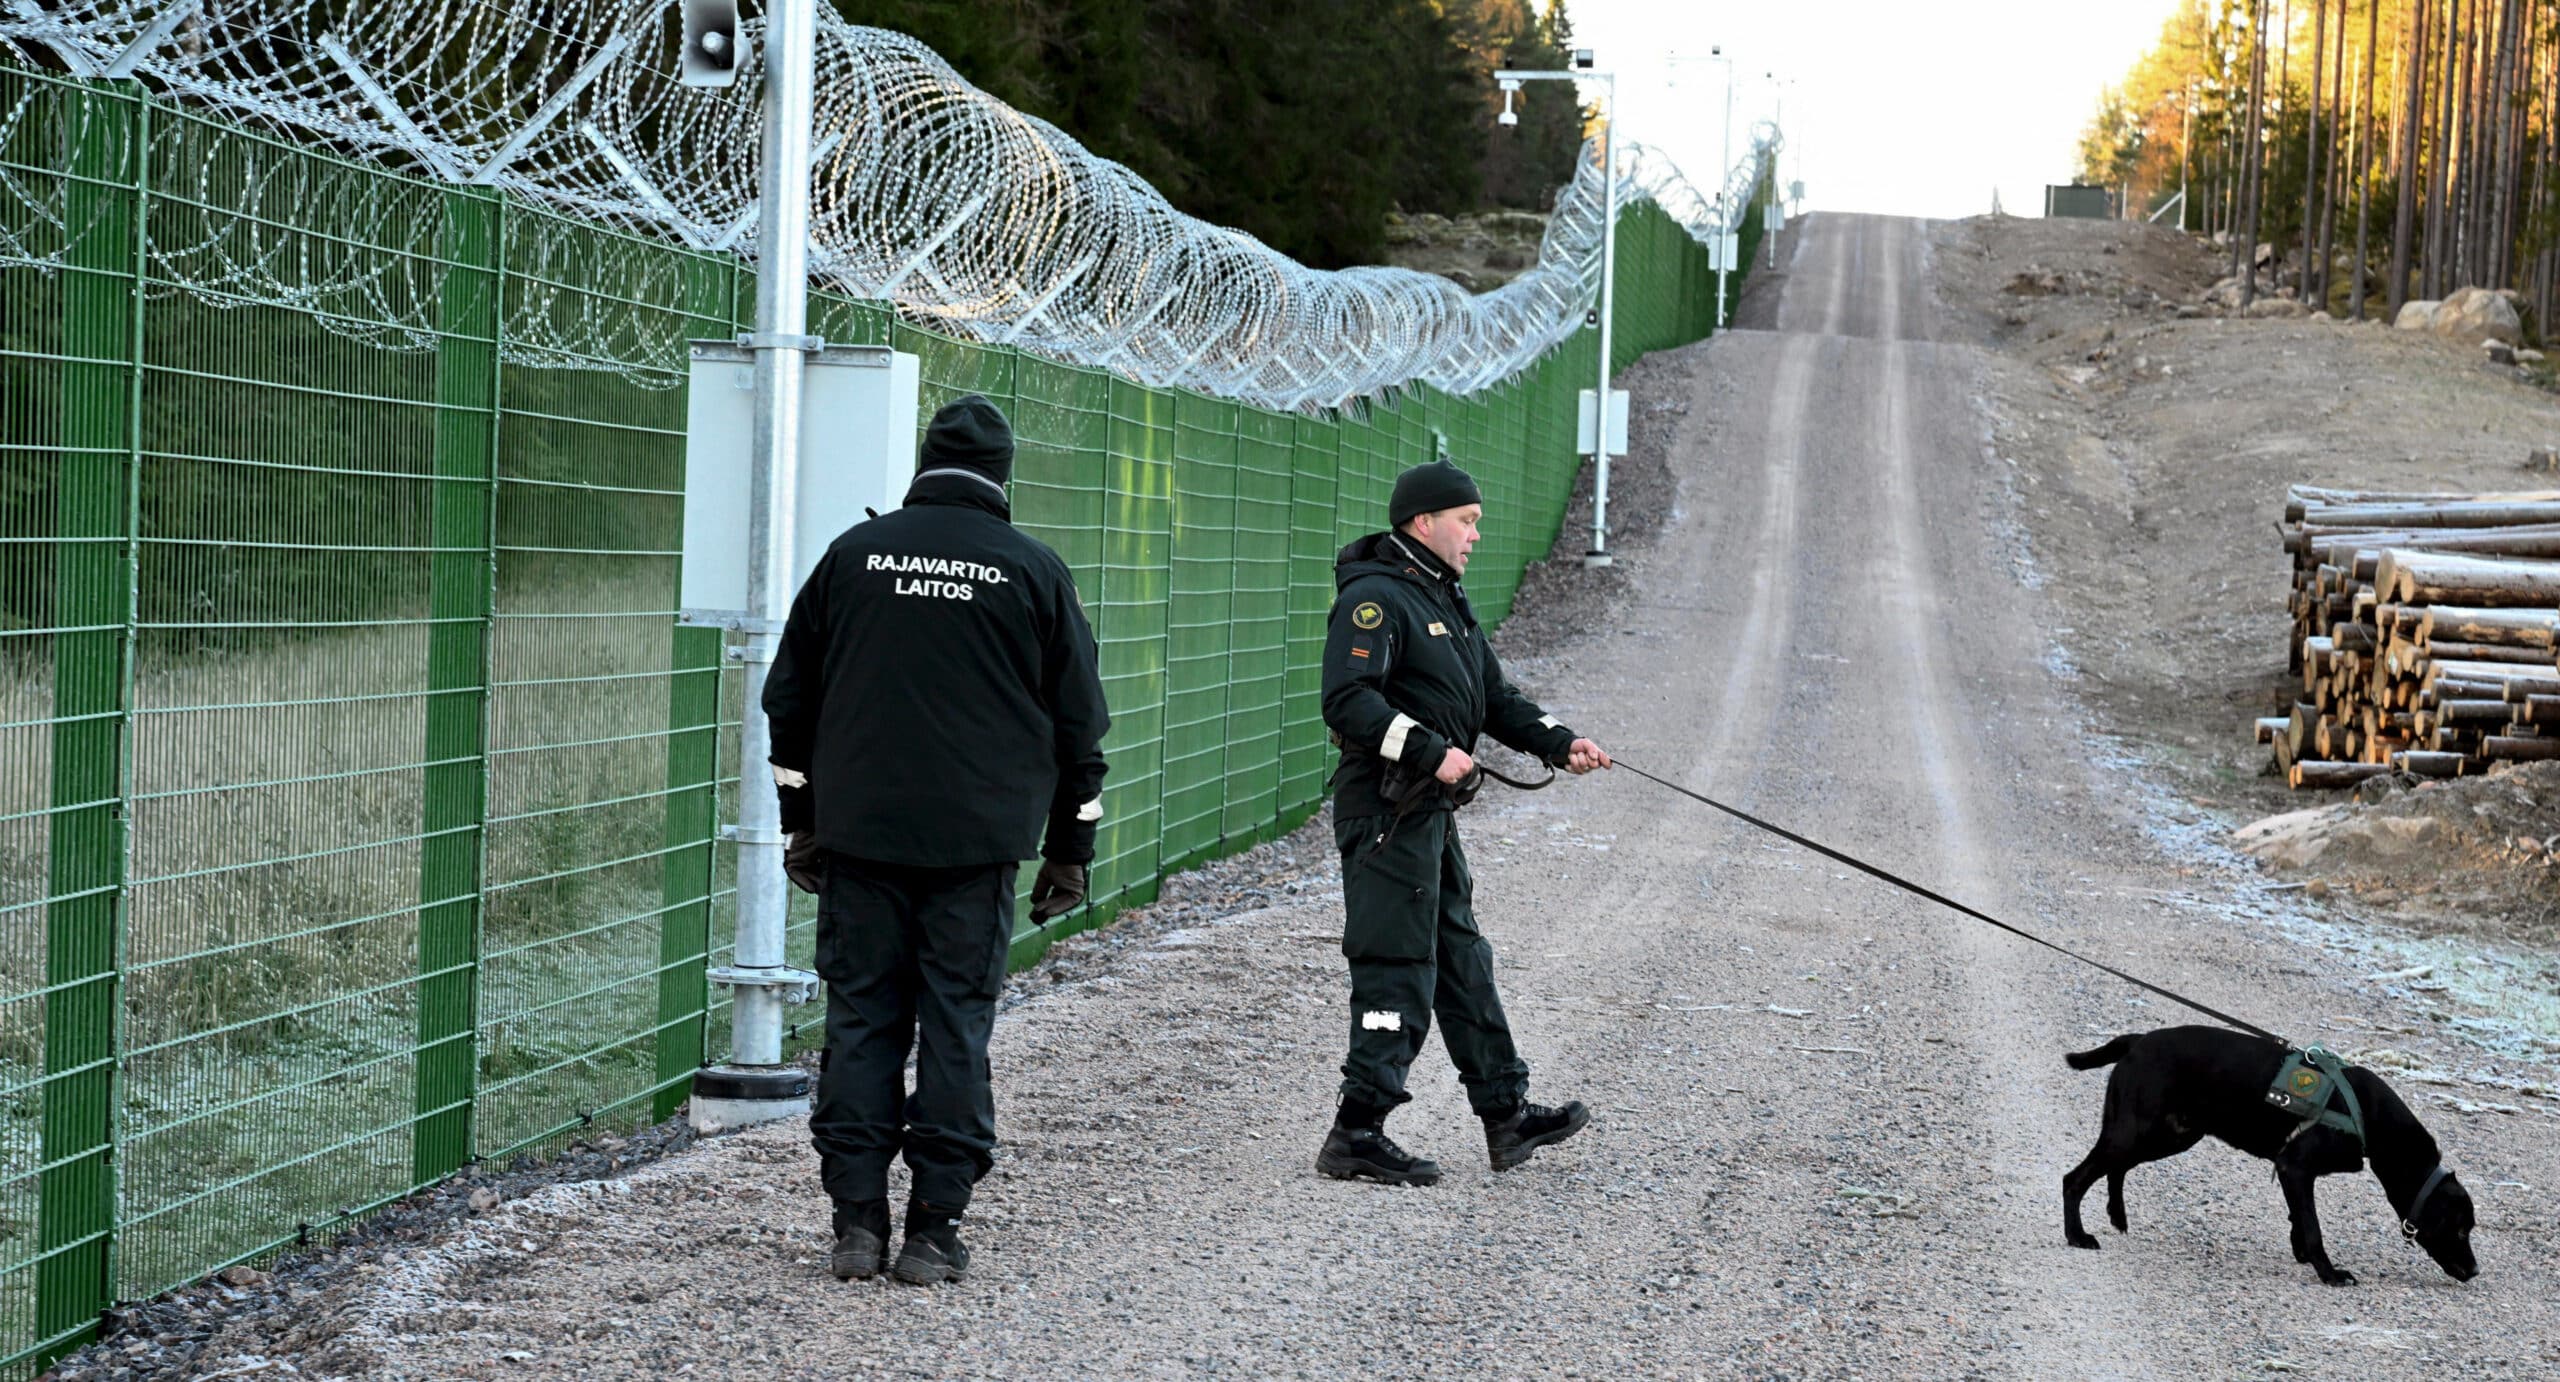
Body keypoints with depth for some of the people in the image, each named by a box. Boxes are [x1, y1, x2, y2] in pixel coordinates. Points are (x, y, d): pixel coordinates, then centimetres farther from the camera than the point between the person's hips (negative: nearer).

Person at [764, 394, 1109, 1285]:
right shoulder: (1033, 571, 3)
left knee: (861, 1020, 6)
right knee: (956, 1026, 3)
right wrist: (1070, 851, 13)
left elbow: (790, 698, 12)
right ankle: (934, 1230, 3)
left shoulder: (854, 554, 6)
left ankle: (857, 1221, 4)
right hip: (978, 843, -1)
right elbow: (1078, 721, 6)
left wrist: (801, 822, 20)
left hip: (859, 836, 1)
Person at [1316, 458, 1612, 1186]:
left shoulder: (1445, 602, 19)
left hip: (1431, 812, 10)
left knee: (1462, 964, 16)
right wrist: (1431, 751, -27)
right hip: (1387, 814, -10)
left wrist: (1559, 743, 5)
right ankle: (1357, 1135, -5)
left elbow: (1494, 697, 20)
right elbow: (1347, 701, -23)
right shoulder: (1376, 598, -13)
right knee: (1398, 974, -9)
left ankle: (1507, 1115, 24)